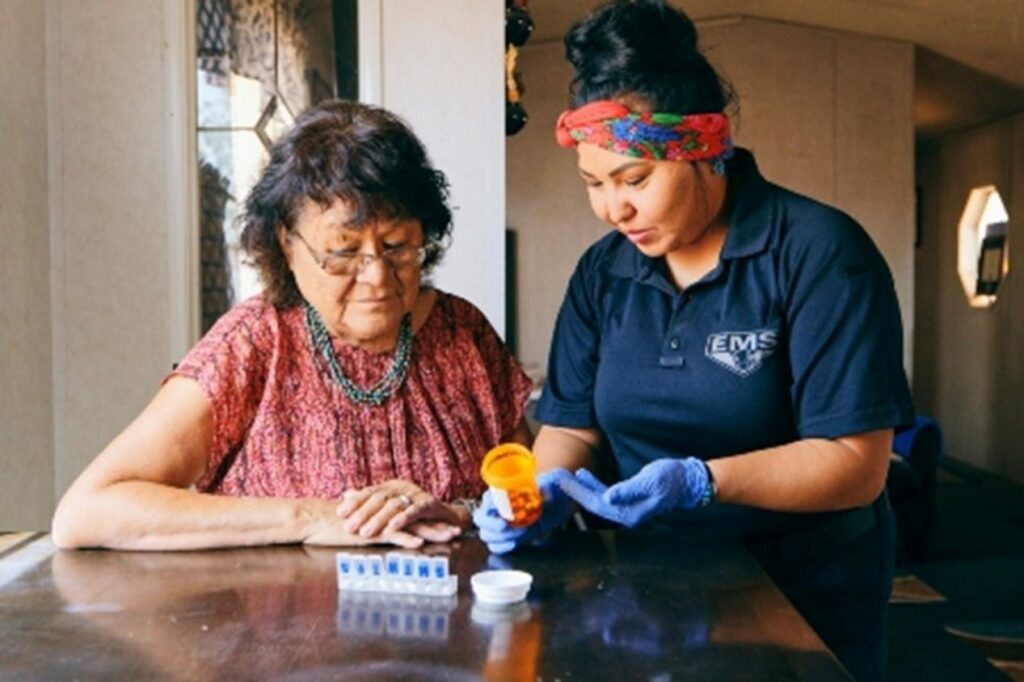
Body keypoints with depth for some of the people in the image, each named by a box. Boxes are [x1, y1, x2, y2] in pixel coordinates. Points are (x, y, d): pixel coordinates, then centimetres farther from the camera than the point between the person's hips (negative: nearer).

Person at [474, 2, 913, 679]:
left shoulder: (820, 254, -14)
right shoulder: (602, 273, 3)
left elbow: (857, 463, -18)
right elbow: (572, 425, 5)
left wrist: (701, 482, -30)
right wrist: (548, 488, -16)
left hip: (803, 598, -3)